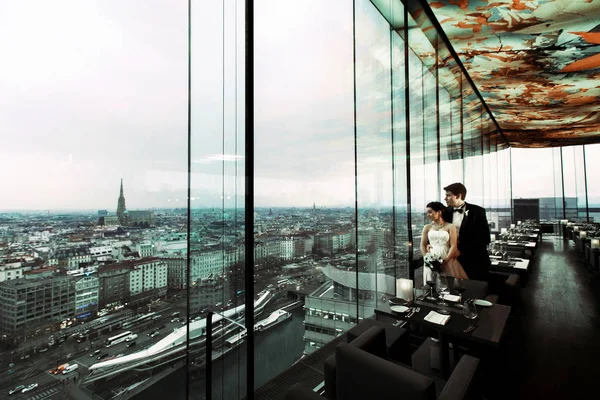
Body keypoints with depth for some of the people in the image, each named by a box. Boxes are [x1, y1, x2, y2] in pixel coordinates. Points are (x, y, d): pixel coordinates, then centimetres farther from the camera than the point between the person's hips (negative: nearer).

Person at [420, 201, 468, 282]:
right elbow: (423, 245, 6)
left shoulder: (450, 227, 0)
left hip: (447, 261, -2)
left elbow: (453, 246, -6)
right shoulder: (427, 227, 8)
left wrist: (445, 261, -16)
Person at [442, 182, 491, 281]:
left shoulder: (477, 211, -7)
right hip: (453, 260, 3)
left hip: (474, 261, -3)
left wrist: (462, 251, -17)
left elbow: (485, 238, -12)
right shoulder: (446, 212, 4)